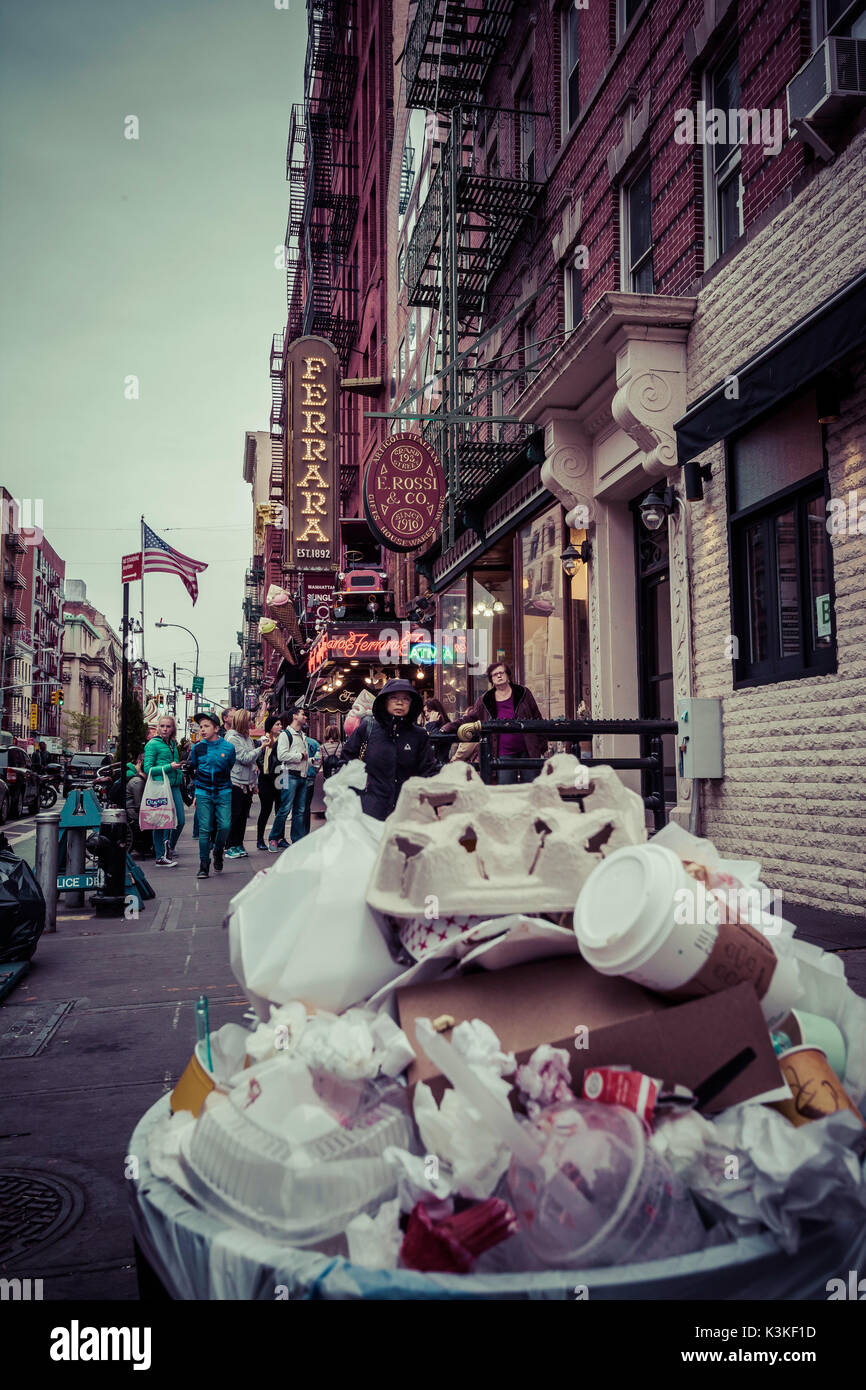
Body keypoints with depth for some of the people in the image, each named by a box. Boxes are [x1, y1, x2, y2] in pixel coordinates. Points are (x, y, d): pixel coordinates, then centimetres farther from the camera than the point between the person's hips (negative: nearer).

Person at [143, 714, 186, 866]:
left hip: (174, 786, 7)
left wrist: (179, 771, 10)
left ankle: (169, 849, 26)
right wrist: (169, 767, -18)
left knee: (181, 820, 4)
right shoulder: (152, 744, -5)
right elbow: (148, 769, -11)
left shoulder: (173, 744, 16)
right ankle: (161, 857, 9)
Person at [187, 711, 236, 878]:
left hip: (223, 793, -1)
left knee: (225, 825, -10)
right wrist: (195, 793, 16)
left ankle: (218, 852, 20)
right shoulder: (197, 748, 4)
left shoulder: (228, 747, 0)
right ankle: (204, 865, 5)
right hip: (203, 793, 1)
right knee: (204, 829, -3)